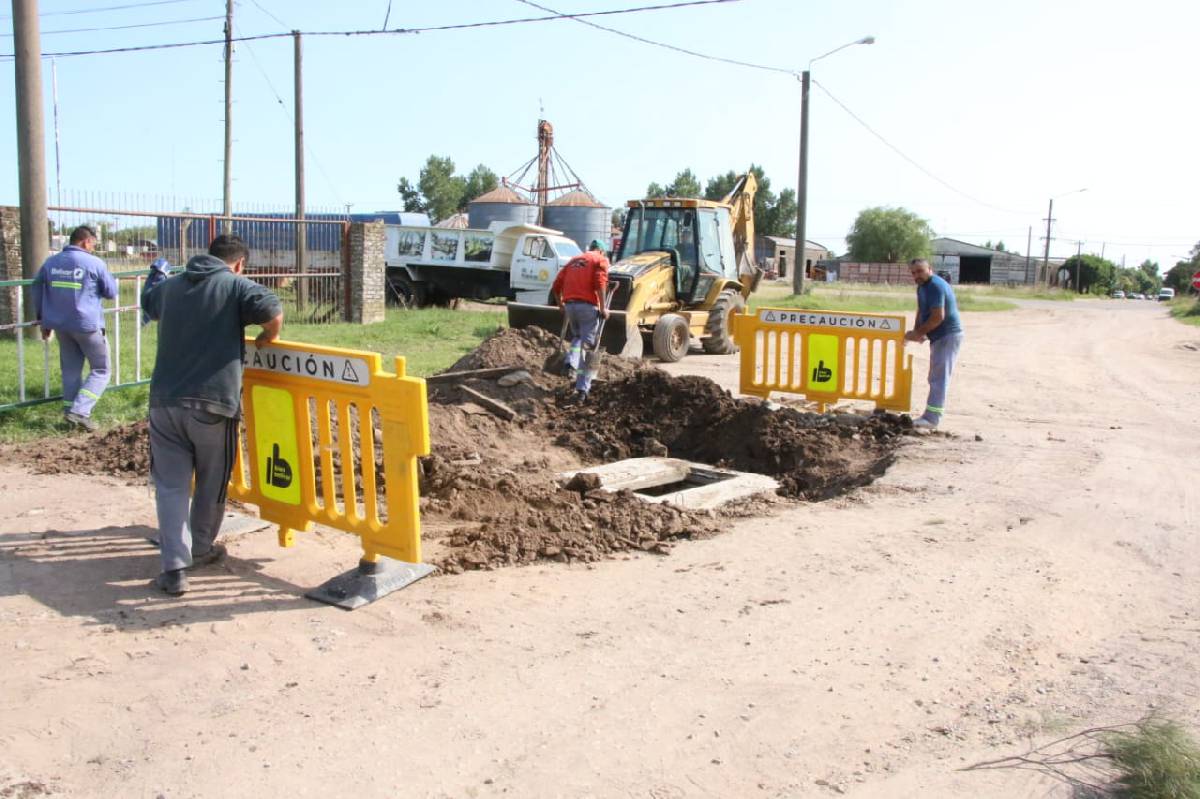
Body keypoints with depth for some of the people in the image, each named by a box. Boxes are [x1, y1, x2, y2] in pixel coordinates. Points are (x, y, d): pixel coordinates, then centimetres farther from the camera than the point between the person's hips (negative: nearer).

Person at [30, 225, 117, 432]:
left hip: (60, 325, 6)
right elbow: (111, 292, -1)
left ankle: (70, 410, 17)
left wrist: (43, 320, 22)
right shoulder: (95, 263, -9)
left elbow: (37, 290, 14)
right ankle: (79, 411, -9)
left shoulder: (50, 262, 8)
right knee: (100, 370, 4)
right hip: (87, 325, -6)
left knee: (71, 370, 17)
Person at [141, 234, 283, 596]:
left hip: (164, 401, 4)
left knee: (170, 485, 7)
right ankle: (201, 549, 33)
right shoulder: (235, 285, -1)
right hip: (213, 403, -3)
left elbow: (147, 301, 38)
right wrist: (265, 340, 4)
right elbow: (274, 311, -17)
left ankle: (175, 567, -1)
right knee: (211, 483, 17)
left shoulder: (170, 286, 16)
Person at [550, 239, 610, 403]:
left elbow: (556, 285, 16)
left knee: (577, 337, 28)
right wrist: (603, 308, -10)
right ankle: (582, 389, -4)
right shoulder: (601, 260, 7)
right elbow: (600, 283, -12)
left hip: (570, 305, 5)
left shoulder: (574, 260, 23)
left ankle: (571, 364, 2)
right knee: (588, 345, 0)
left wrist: (561, 305, 26)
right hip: (588, 306, -5)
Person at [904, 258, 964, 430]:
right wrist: (917, 332, -1)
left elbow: (938, 317, -25)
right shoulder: (922, 287, 12)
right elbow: (921, 311, 15)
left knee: (939, 377, -12)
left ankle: (931, 418, -13)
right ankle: (932, 415, 25)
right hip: (939, 336, 10)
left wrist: (918, 333, -18)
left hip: (948, 335, -10)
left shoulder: (936, 286, -19)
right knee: (936, 377, 16)